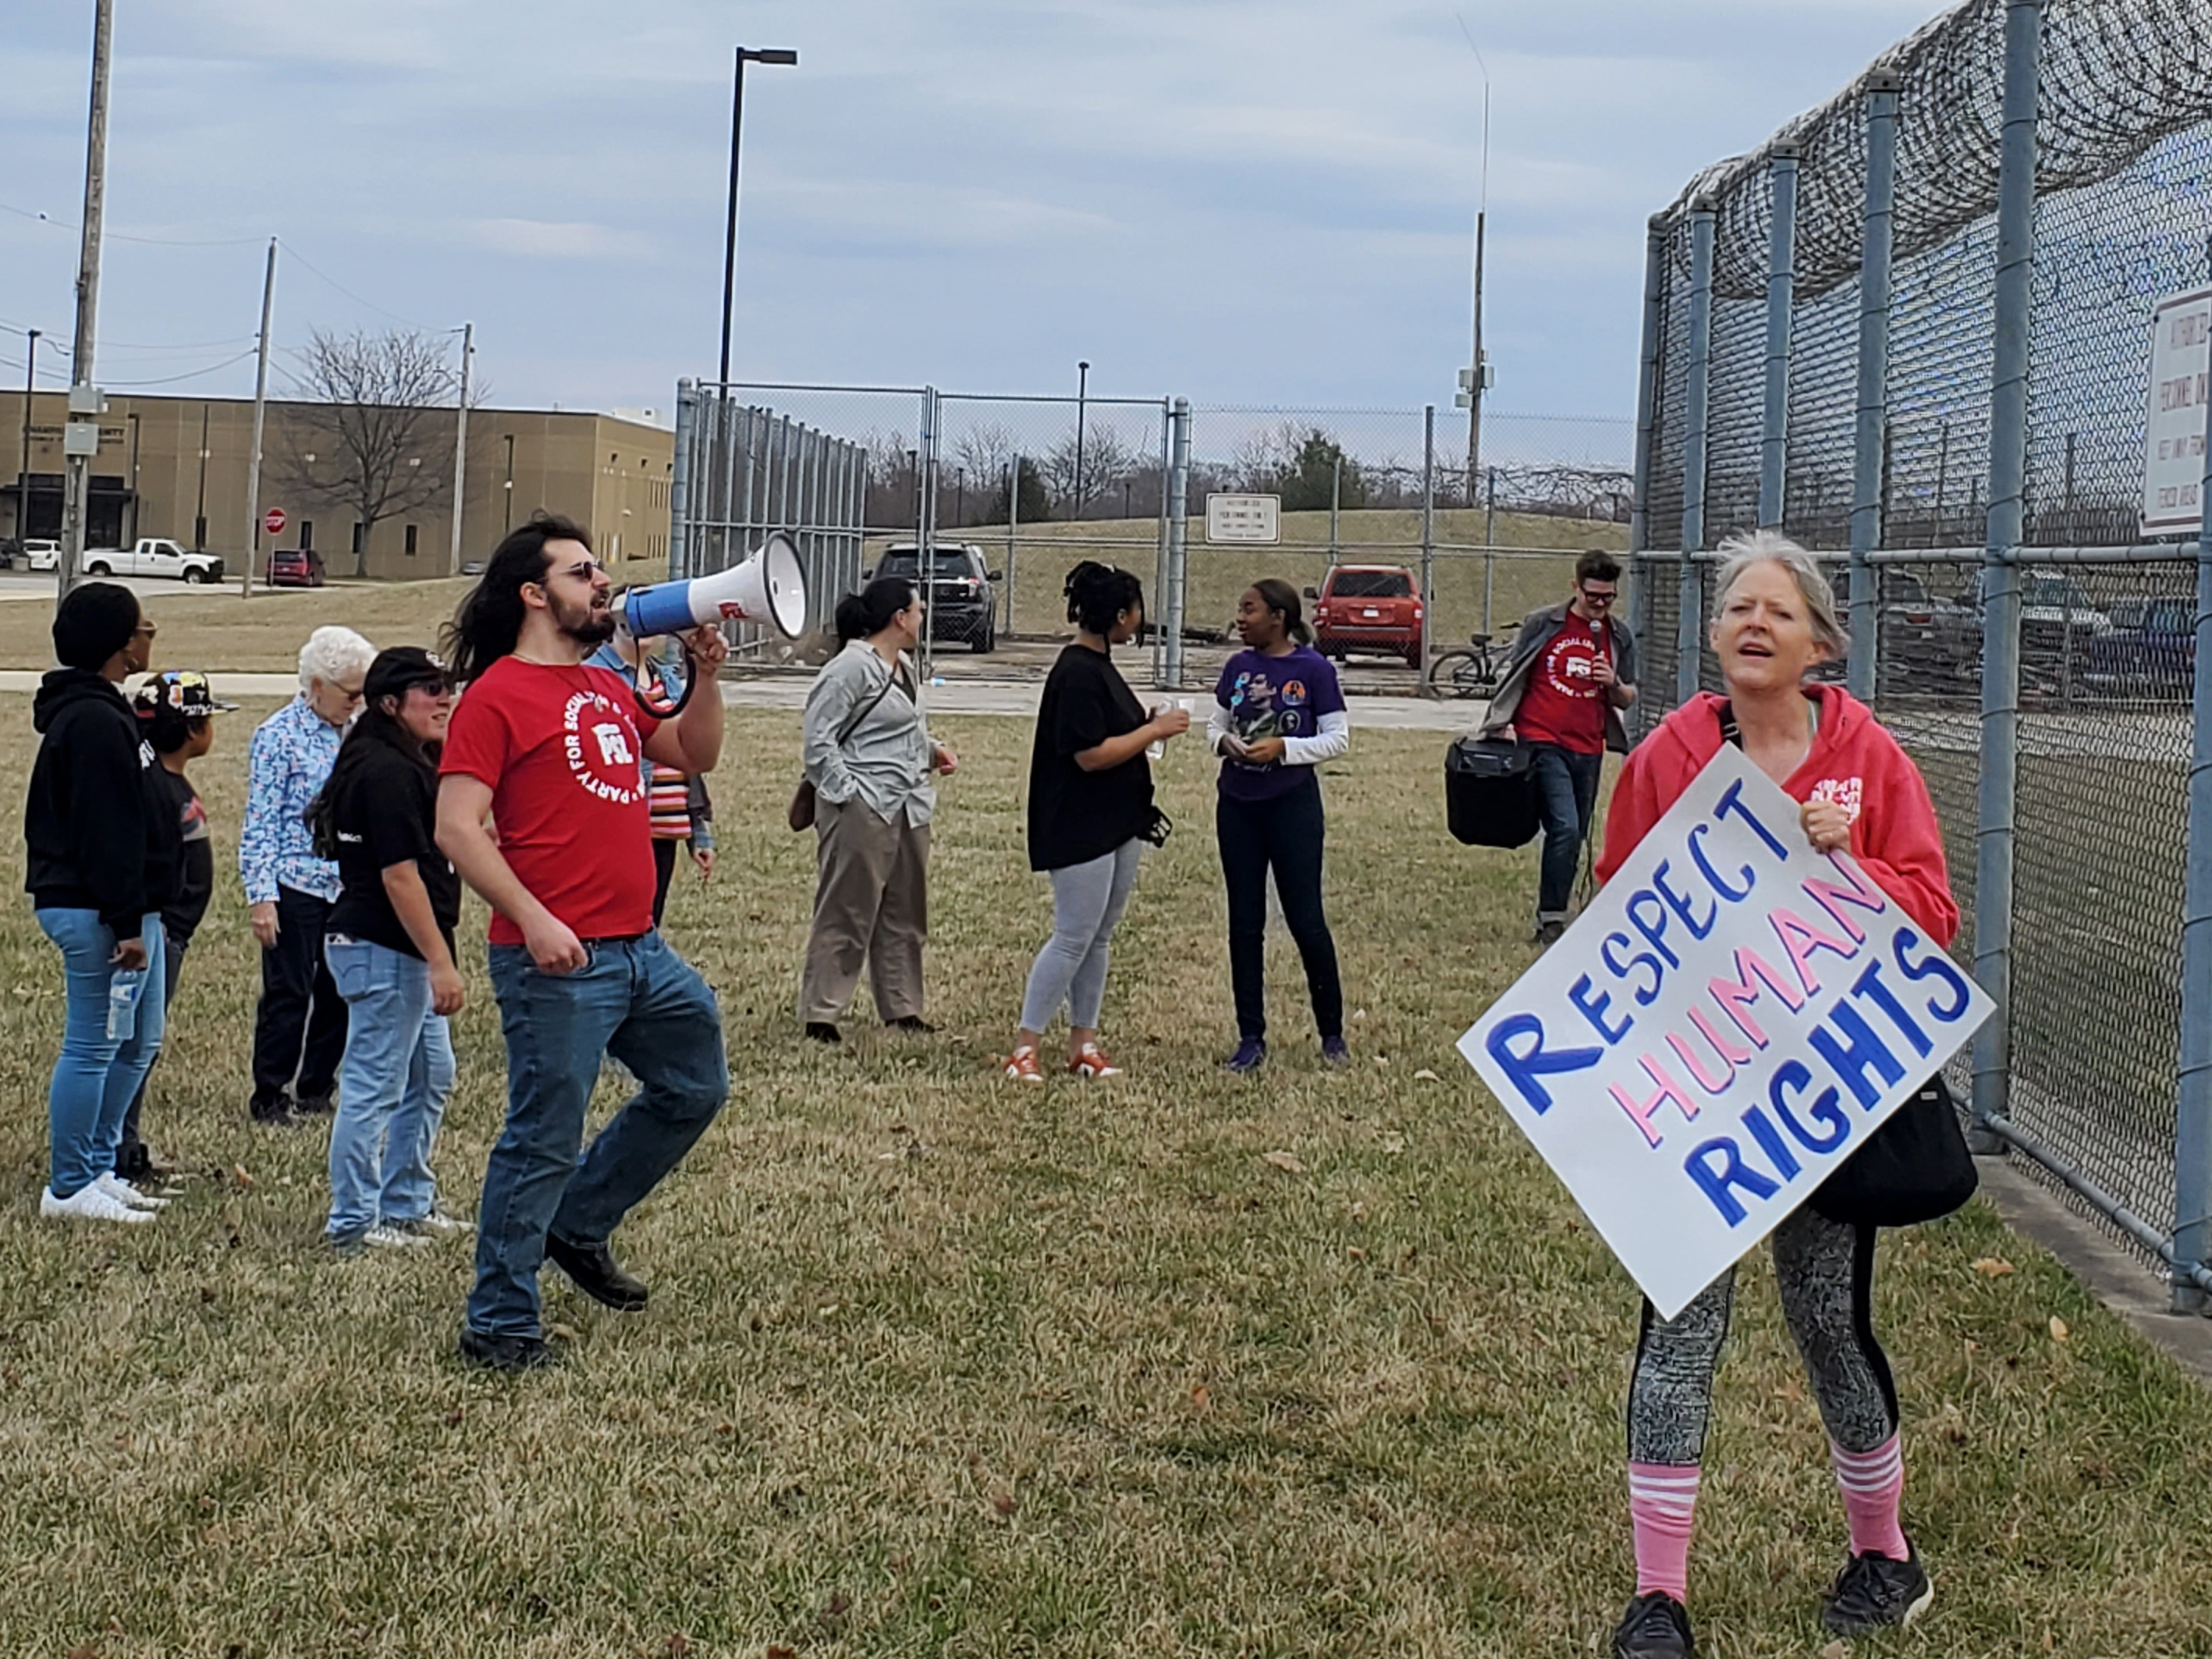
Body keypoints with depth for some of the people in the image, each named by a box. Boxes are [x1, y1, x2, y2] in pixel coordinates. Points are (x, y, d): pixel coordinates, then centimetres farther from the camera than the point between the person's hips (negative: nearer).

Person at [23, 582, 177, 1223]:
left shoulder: (100, 712, 16)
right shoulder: (95, 721, -18)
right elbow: (107, 833, -22)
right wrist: (126, 924, -22)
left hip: (129, 909, 11)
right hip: (98, 913, -11)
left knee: (137, 1044, 17)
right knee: (93, 1048, -4)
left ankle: (98, 1170, 25)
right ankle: (69, 1188, 4)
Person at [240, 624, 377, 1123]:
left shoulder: (352, 735, 9)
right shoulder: (279, 736, -9)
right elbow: (260, 823, -10)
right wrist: (261, 895, -15)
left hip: (346, 889, 6)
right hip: (295, 887, -6)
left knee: (340, 993, 8)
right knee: (288, 995, -1)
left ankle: (316, 1091, 21)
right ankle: (269, 1097, 11)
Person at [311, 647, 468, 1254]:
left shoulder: (409, 765, 15)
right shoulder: (388, 772, -18)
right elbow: (399, 875, -23)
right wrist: (441, 963, -22)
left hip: (406, 953, 11)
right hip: (385, 952, -11)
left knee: (431, 1078, 18)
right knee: (374, 1088, -4)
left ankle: (408, 1204, 28)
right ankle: (352, 1224, 3)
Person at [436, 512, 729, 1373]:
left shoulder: (609, 689, 16)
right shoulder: (497, 696, -8)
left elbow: (694, 755, 26)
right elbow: (457, 827, -15)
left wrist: (706, 674, 9)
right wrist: (533, 920, -24)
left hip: (641, 948, 9)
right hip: (557, 960, -9)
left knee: (694, 1086, 22)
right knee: (545, 1140, -3)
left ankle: (578, 1226, 34)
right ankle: (499, 1325, 8)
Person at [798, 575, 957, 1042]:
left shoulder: (902, 666, 15)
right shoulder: (850, 668, -13)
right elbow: (819, 740, -15)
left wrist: (931, 749, 11)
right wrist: (845, 793, -17)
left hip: (908, 807, 9)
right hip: (862, 809, -9)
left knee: (905, 913, 14)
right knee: (846, 915, -4)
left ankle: (902, 1009, 23)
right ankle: (820, 1013, 2)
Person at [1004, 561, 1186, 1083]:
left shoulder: (1099, 667, 12)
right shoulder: (1077, 674, -19)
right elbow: (1091, 754, -23)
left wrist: (1151, 725, 6)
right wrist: (1154, 731, -15)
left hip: (1117, 824, 10)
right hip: (1081, 830, -10)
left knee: (1098, 937, 13)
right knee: (1073, 938, -7)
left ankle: (1083, 1045, 19)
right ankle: (1023, 1049, -1)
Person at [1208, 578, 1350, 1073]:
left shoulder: (1314, 670, -9)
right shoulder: (1238, 667, 4)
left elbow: (1338, 738, -7)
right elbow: (1215, 722, 14)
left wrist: (1283, 748, -20)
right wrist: (1224, 741, -9)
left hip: (1293, 805, -5)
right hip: (1238, 805, 5)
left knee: (1306, 920, -1)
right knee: (1245, 923, 7)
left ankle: (1332, 1034, 14)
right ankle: (1251, 1037, 15)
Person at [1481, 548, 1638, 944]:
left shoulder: (1620, 637, 10)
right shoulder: (1542, 623, 0)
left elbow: (1627, 699, 16)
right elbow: (1513, 674, 8)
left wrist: (1614, 684, -7)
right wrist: (1502, 726, 0)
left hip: (1588, 749, 4)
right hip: (1542, 743, -4)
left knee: (1574, 837, 7)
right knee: (1565, 829, -17)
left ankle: (1554, 917, 17)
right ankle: (1551, 920, -11)